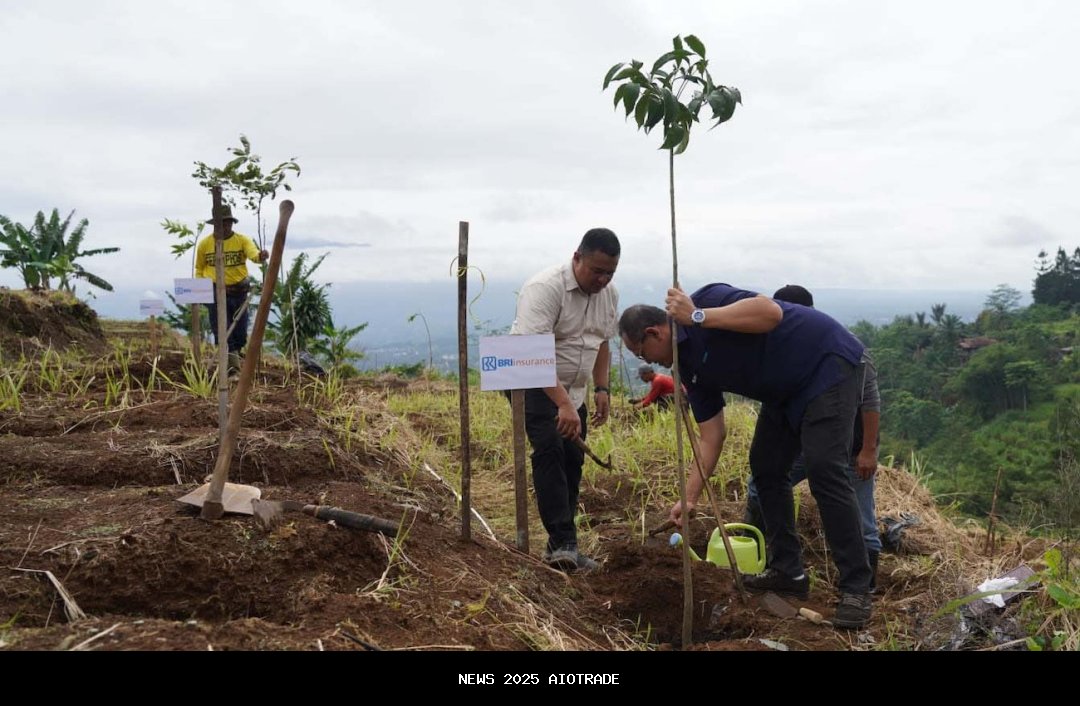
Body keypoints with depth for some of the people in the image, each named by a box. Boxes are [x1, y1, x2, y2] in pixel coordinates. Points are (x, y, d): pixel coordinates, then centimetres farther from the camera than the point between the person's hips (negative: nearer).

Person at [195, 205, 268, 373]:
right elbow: (199, 269, 13)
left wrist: (260, 256, -48)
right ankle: (233, 365, -10)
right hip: (216, 293, -1)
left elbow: (252, 253, -25)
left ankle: (232, 359, 31)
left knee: (240, 333, 9)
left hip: (239, 291, 1)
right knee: (222, 332, -9)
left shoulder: (243, 240, -3)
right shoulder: (205, 244, 1)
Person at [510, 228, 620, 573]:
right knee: (550, 450, -22)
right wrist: (563, 405, -39)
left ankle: (561, 545, 10)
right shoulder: (545, 287, -24)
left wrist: (601, 389, 6)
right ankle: (563, 542, -25)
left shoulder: (609, 294, 1)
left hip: (572, 390, 7)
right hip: (532, 384, -7)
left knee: (573, 460, 3)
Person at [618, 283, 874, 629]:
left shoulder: (704, 300, -19)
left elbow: (771, 312, -35)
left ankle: (856, 589, -11)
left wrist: (698, 316, -31)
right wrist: (690, 497, 0)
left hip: (827, 362, -10)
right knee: (765, 467, 10)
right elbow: (712, 435, 4)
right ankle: (788, 570, 19)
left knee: (824, 470, -17)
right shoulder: (689, 365, 4)